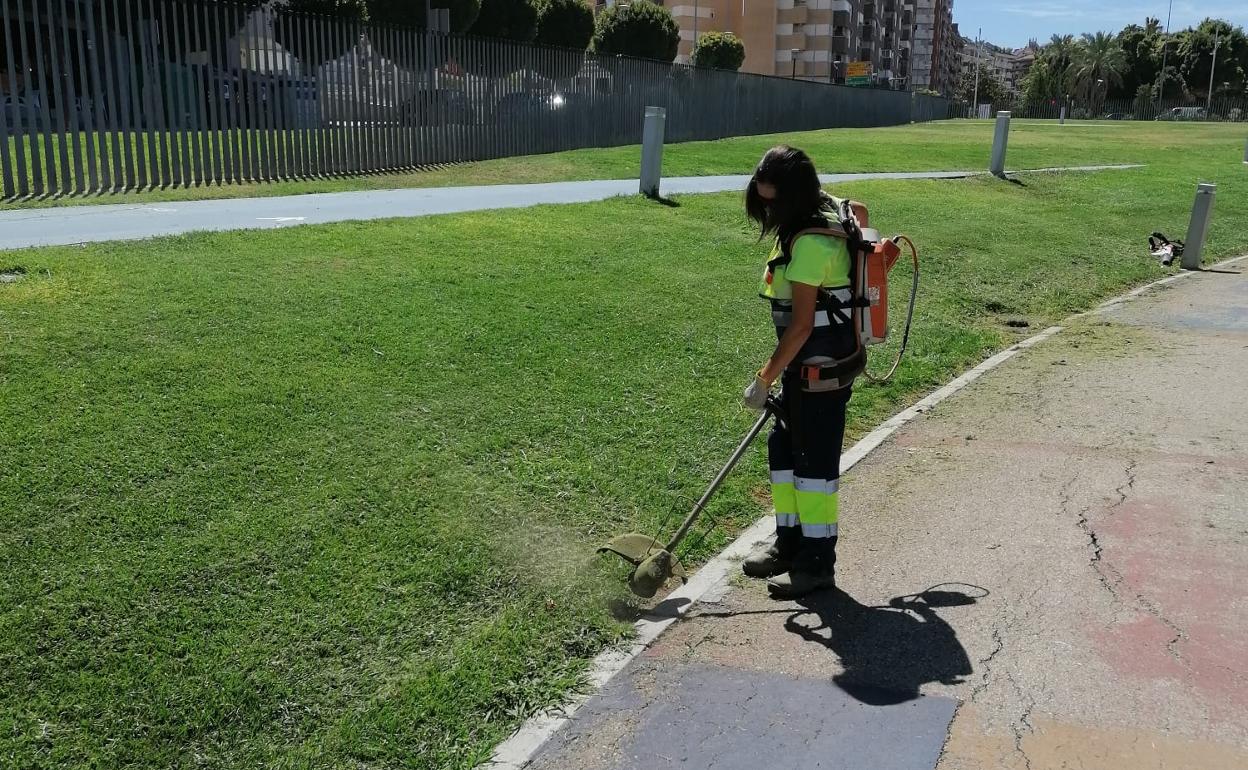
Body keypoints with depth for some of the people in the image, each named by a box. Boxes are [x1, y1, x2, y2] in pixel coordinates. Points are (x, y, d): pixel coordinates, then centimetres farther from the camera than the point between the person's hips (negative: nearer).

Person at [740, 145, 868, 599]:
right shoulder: (827, 210, 6)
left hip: (821, 369, -10)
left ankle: (817, 562, 14)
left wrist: (764, 379, -19)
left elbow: (801, 325, -25)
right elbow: (859, 211, 29)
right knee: (784, 450, 17)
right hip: (808, 364, 10)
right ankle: (789, 543, 30)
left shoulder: (810, 242, -24)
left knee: (815, 460, 0)